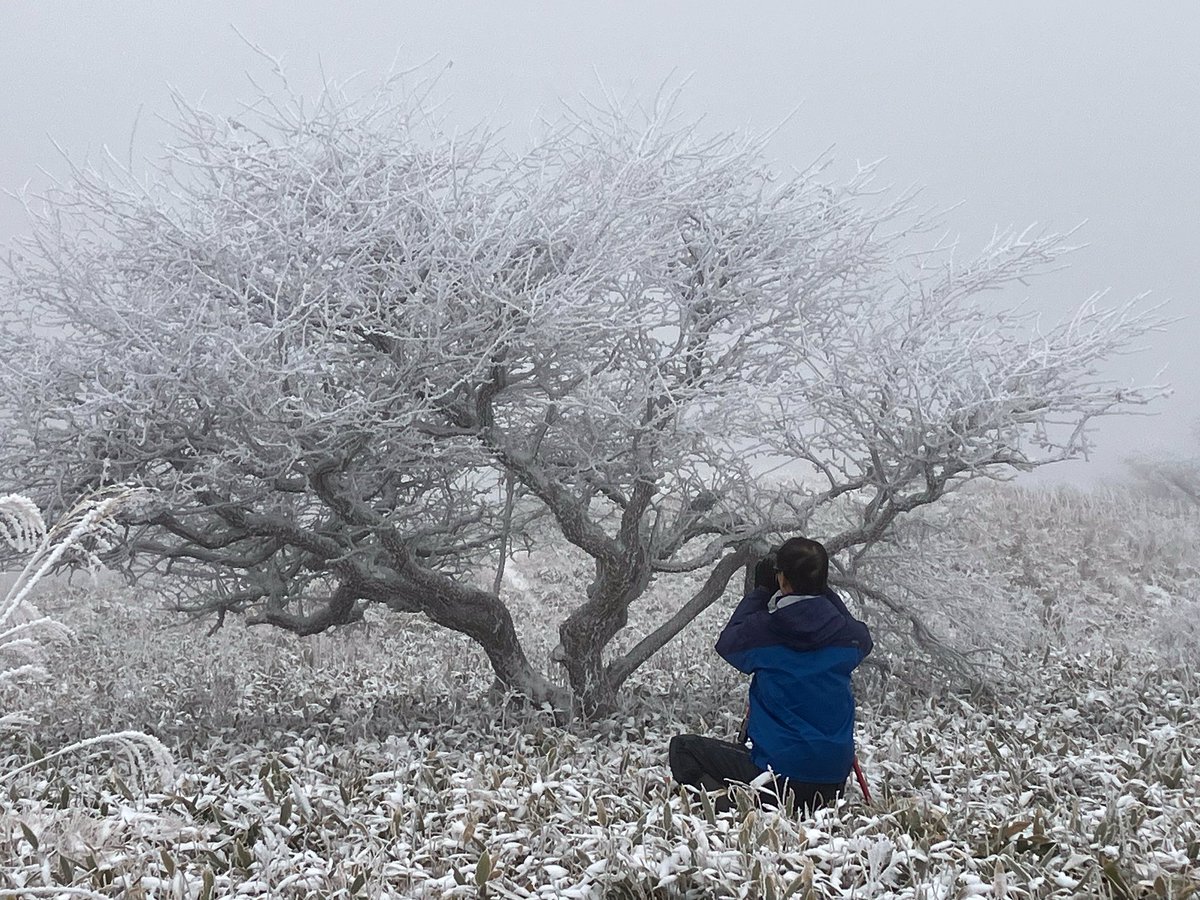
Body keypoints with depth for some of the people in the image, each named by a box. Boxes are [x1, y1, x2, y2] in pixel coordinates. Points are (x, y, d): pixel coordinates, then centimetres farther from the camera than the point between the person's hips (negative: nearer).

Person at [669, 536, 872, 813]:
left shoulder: (762, 630, -11)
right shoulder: (848, 635, -2)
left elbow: (727, 643, 12)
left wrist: (761, 592, 19)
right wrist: (823, 591, 21)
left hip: (777, 775, -5)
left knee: (682, 748, 9)